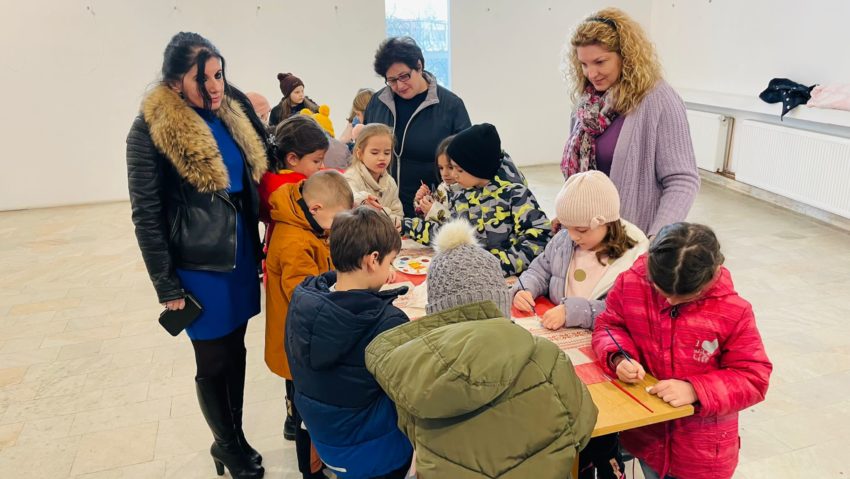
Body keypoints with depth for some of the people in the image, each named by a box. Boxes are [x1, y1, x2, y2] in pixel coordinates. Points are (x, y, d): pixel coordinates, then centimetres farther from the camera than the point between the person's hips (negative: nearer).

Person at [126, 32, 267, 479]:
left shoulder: (233, 111, 5)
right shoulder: (150, 129, -12)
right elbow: (146, 215, -11)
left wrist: (258, 247, 10)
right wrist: (166, 286, -11)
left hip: (240, 257, 6)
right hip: (199, 267, -5)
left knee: (235, 351, 17)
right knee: (213, 362, 9)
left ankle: (232, 439, 36)